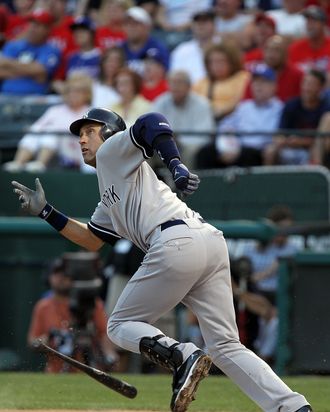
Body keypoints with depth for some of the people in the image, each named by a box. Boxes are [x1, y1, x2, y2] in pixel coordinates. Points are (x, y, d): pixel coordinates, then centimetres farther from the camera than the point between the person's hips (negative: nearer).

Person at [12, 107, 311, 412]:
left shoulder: (113, 150, 12)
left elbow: (152, 124, -7)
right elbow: (92, 240, 42)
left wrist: (176, 165, -23)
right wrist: (46, 212, 37)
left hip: (177, 243, -8)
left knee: (120, 326, 7)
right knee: (227, 347, 6)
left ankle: (181, 357, -20)